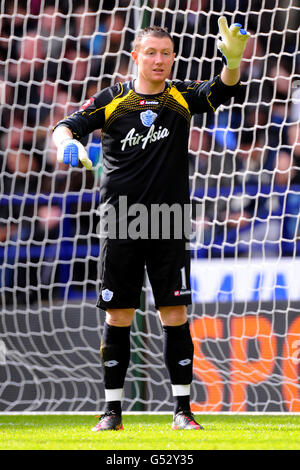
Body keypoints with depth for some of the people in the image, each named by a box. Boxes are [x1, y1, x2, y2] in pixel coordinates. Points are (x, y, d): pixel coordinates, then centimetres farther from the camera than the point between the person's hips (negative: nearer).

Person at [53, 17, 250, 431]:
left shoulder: (181, 98, 4)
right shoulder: (111, 101, 2)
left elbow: (223, 90, -11)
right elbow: (66, 127, -1)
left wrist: (234, 60, -32)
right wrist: (68, 144, -25)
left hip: (169, 227, 0)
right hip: (122, 225, 0)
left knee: (175, 316, -1)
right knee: (117, 318, 3)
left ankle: (182, 410, 5)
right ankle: (113, 410, 11)